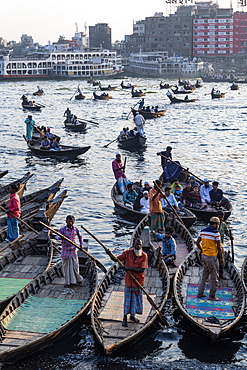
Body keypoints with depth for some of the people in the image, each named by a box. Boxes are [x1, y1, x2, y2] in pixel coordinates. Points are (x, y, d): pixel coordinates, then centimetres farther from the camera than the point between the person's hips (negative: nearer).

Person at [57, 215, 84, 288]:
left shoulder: (75, 229, 1)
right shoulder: (62, 229, -9)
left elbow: (80, 236, 20)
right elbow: (57, 237, -21)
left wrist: (81, 244, 9)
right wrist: (60, 237, -43)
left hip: (73, 250, 2)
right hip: (65, 251, -2)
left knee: (75, 266, 3)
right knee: (66, 266, 6)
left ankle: (78, 279, 29)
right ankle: (67, 282, 20)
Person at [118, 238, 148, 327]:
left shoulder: (144, 255, -9)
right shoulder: (127, 253, -6)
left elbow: (142, 269, -17)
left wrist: (129, 268, -22)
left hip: (139, 280, 1)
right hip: (129, 279, -1)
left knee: (136, 298, 14)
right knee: (128, 298, 2)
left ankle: (132, 315, 34)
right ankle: (125, 318, 12)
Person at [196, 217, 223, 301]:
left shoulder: (203, 231, 5)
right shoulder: (216, 233, -15)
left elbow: (197, 242, 10)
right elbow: (218, 247, -12)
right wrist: (221, 257, -3)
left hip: (204, 256, 7)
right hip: (212, 257, -7)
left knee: (204, 275, 19)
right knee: (214, 276, 4)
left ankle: (200, 293, 22)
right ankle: (212, 296, 10)